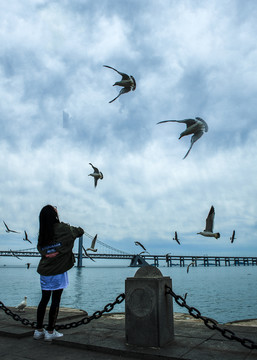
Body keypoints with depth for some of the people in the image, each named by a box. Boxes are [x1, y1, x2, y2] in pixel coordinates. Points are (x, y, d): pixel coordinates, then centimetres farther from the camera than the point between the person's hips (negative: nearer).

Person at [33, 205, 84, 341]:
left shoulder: (42, 234, 4)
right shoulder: (63, 229, -9)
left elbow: (40, 249, 10)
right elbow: (80, 231, 3)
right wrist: (75, 229, 22)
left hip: (44, 271, 5)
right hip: (58, 271, -5)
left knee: (44, 299, 14)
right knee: (55, 300, 4)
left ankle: (38, 330, 21)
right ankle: (50, 332, 11)